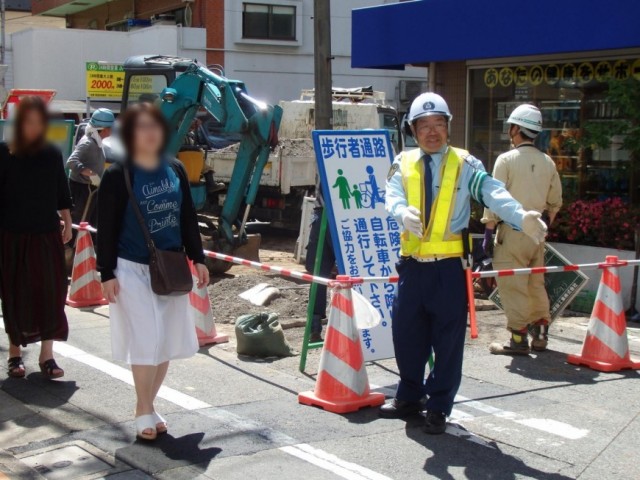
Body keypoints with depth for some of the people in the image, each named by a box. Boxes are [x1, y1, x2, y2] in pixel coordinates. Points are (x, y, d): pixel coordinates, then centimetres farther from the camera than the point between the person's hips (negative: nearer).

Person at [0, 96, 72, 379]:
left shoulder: (52, 155, 4)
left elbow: (62, 193, 11)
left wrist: (67, 222, 10)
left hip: (47, 236, 2)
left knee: (50, 293, -1)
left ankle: (46, 355, 6)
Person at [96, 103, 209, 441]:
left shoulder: (175, 170, 6)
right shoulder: (117, 176, -8)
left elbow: (188, 218, 12)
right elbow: (107, 228, -8)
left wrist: (197, 258, 9)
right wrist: (107, 274, -11)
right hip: (133, 269, -5)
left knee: (168, 342, 8)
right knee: (146, 341, -6)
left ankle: (149, 405, 24)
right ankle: (144, 410, 9)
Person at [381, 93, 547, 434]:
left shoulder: (465, 164, 0)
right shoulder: (403, 164, 7)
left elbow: (493, 193, -15)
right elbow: (393, 198, -10)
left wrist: (522, 217, -34)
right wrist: (404, 214, -34)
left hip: (449, 266, -3)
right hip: (412, 264, 3)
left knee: (447, 339, 3)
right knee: (406, 333, 11)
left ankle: (439, 407, 16)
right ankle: (409, 398, 30)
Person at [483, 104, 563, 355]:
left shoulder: (506, 159, -8)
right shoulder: (548, 162, 8)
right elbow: (555, 202, 13)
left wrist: (488, 231, -6)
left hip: (512, 229, -6)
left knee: (513, 285, -2)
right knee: (536, 283, 15)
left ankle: (519, 339, -1)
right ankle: (540, 335, 20)